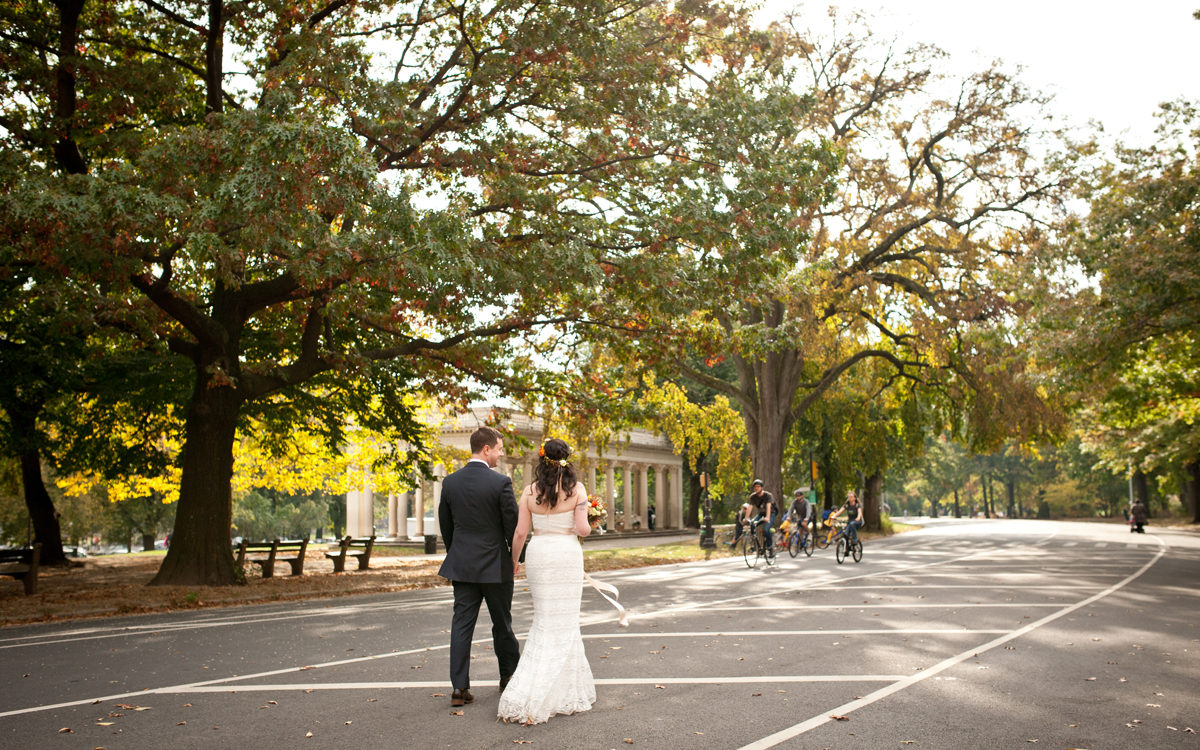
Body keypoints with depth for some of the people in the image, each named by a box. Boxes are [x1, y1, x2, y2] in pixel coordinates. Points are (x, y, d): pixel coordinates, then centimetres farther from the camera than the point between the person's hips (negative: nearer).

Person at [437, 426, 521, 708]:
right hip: (495, 565, -3)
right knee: (502, 624, 12)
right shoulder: (500, 482, -14)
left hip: (461, 565, 4)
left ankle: (459, 688, 2)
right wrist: (517, 556, 7)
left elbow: (445, 525, 9)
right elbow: (512, 524, -9)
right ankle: (509, 677, 27)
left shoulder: (450, 482, 0)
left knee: (462, 624, 4)